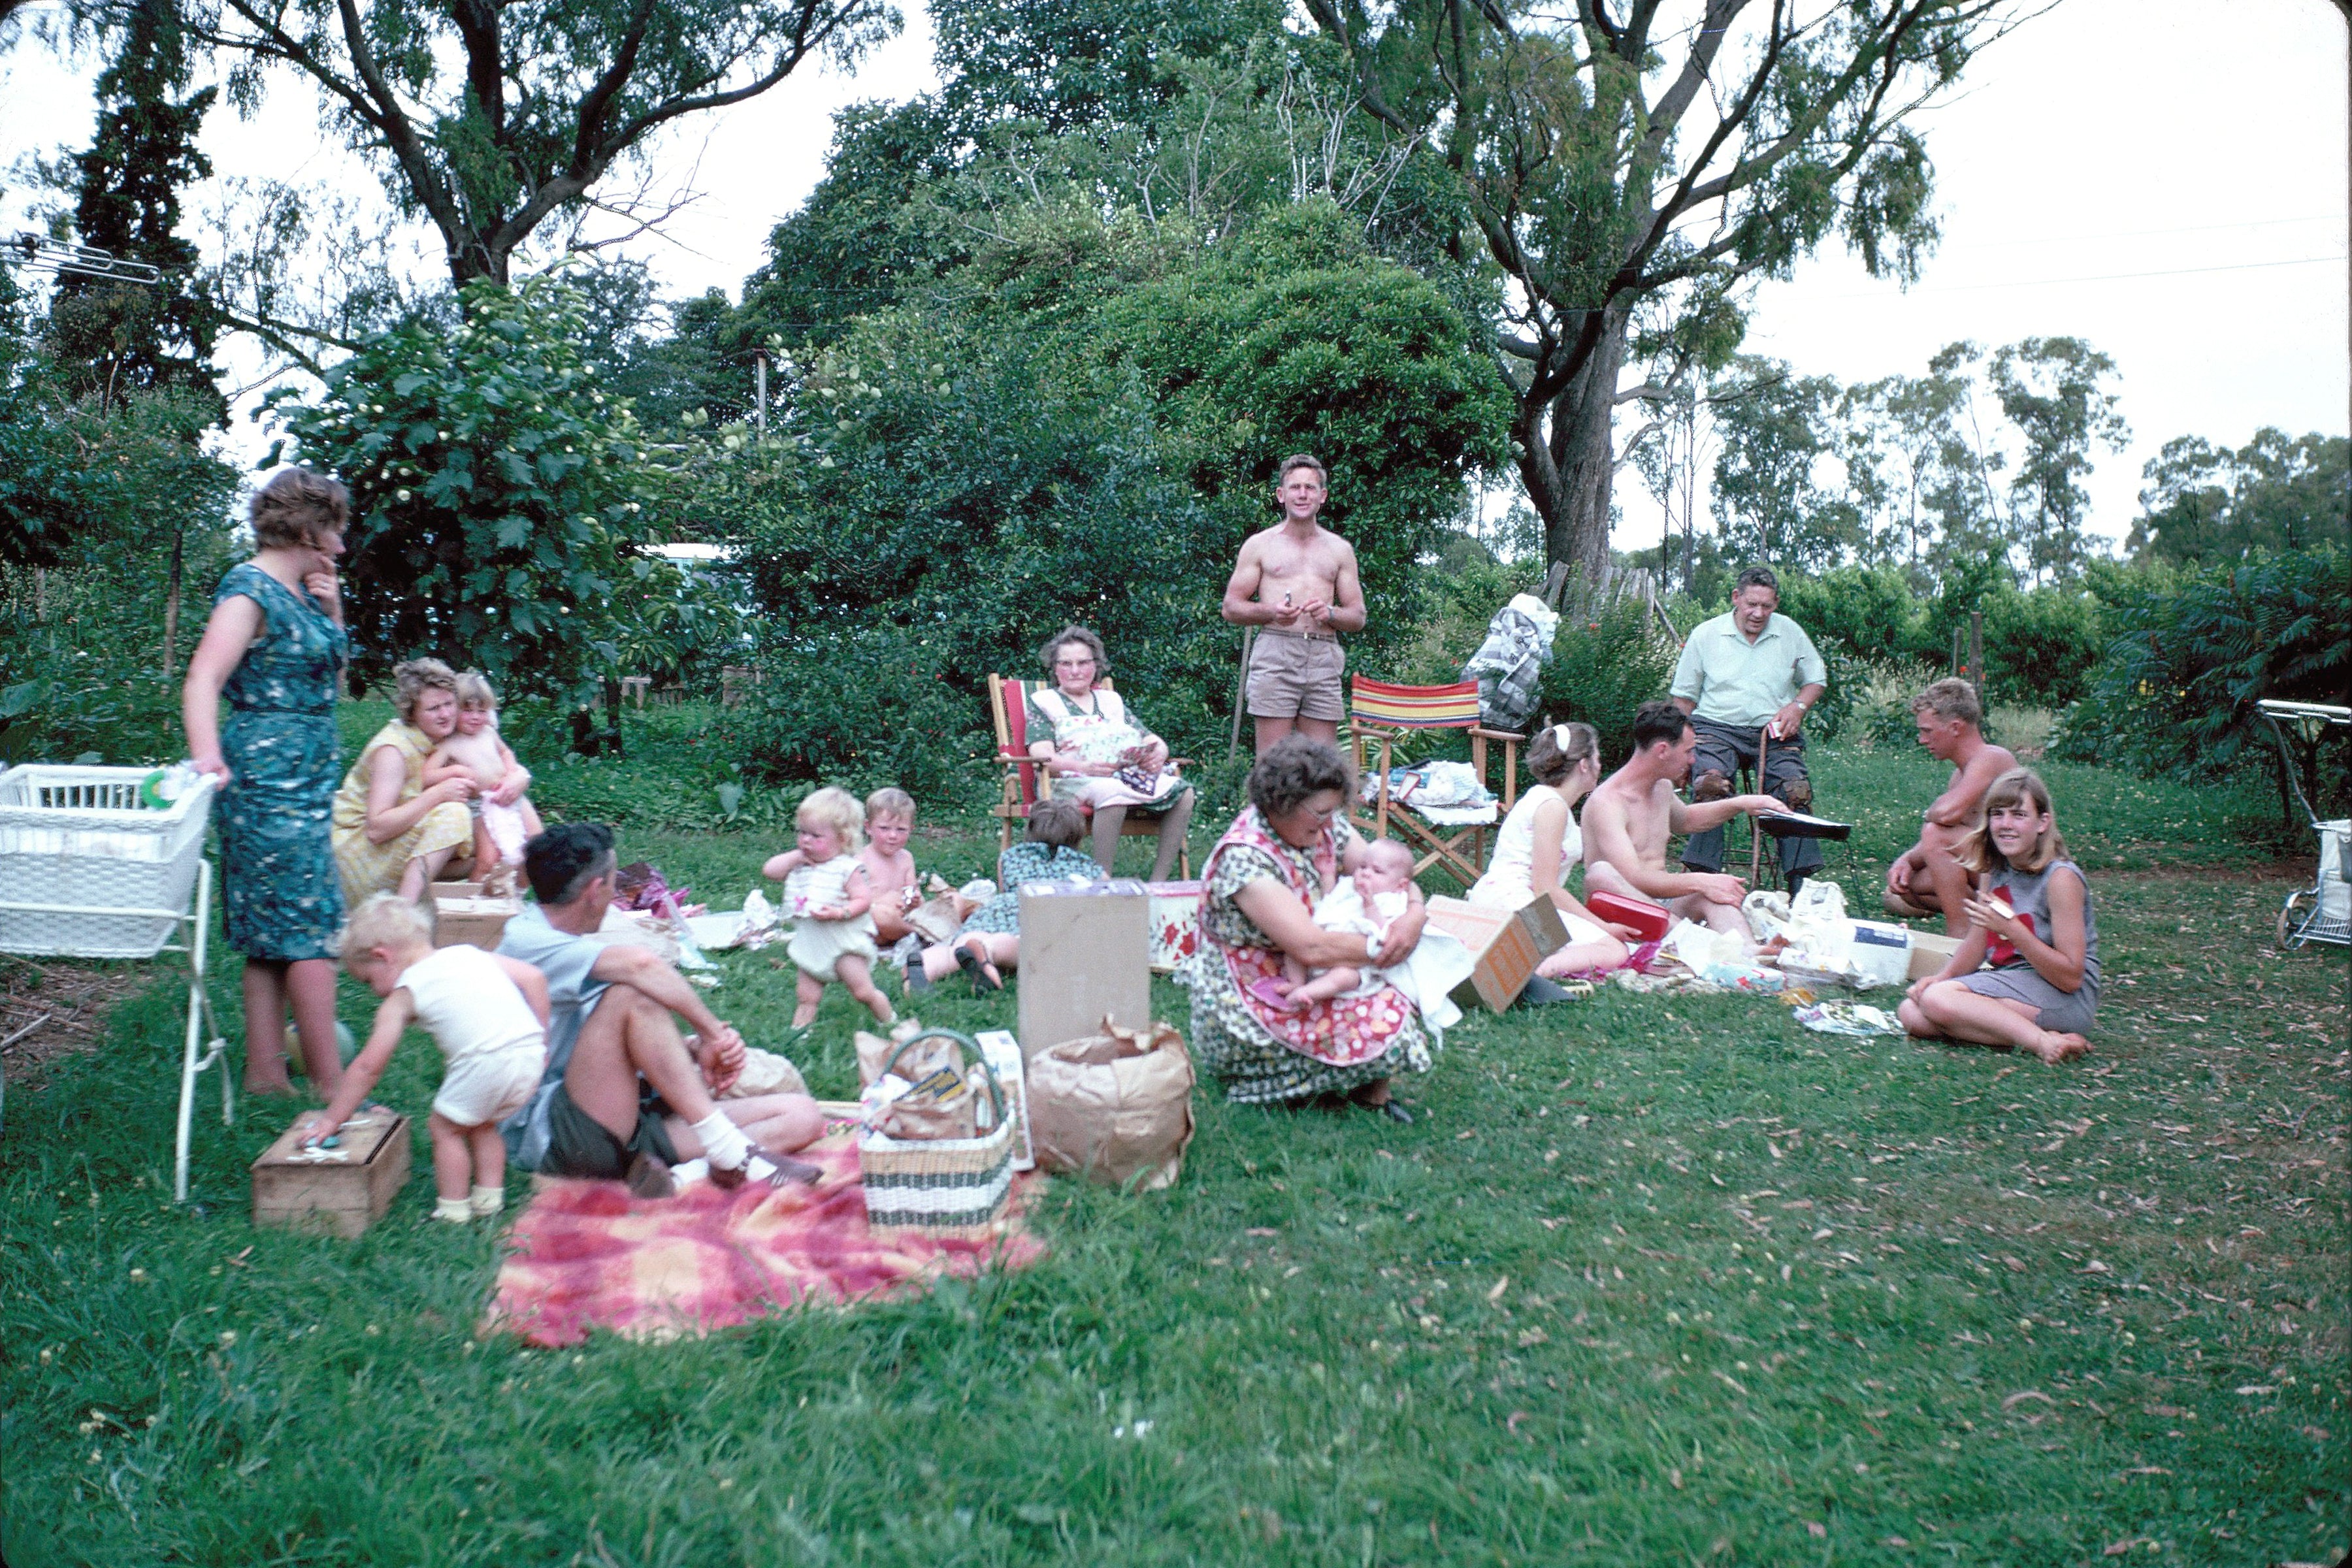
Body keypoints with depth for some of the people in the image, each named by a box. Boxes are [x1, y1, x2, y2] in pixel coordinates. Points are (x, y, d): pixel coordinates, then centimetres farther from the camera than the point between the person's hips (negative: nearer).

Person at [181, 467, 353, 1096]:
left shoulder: (301, 592, 15)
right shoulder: (250, 590, -12)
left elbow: (329, 678, 21)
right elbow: (203, 678, -23)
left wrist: (333, 612, 7)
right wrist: (206, 754, -39)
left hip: (305, 777, 10)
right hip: (270, 776, -10)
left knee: (274, 934, 11)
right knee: (311, 930, -9)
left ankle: (265, 1070, 18)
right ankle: (330, 1085, -6)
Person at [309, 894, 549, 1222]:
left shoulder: (402, 996, 11)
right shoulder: (471, 953, 24)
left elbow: (368, 1066, 12)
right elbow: (534, 977, 17)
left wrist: (332, 1120, 22)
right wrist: (540, 1042, 23)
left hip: (488, 1061, -7)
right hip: (532, 1057, 7)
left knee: (444, 1127, 15)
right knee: (480, 1124, 28)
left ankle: (454, 1211, 18)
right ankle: (489, 1200, 30)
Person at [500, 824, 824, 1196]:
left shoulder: (574, 947, 21)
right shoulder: (525, 942, -8)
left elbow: (649, 1037, 15)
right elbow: (642, 964, -27)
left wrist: (699, 1050, -5)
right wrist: (716, 1033, -16)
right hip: (548, 1134, -8)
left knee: (803, 1115, -5)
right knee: (631, 993, -30)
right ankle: (729, 1154, -28)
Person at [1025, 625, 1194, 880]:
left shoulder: (1111, 699, 28)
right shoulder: (1043, 701, 14)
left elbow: (1152, 740, 21)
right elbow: (1041, 755, -3)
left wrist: (1158, 754, -6)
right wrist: (1083, 767, -22)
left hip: (1129, 777, 5)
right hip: (1070, 781, -5)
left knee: (1182, 792, -23)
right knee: (1113, 793, -39)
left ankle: (1158, 882, -24)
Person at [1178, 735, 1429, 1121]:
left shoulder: (1326, 828, -1)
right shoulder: (1244, 857, -26)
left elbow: (1394, 879, 1)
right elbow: (1311, 947, -32)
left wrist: (1415, 913, -21)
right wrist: (1385, 945, -22)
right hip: (1243, 1015, -9)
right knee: (1388, 1026, -21)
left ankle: (1371, 1092, -1)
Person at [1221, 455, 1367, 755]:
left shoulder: (1340, 550, 17)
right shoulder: (1260, 545, 10)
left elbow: (1358, 617, 16)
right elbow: (1231, 608, 7)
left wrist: (1330, 614, -6)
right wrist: (1270, 611, -12)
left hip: (1324, 657, 3)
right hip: (1275, 653, -3)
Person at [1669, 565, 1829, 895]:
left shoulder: (1790, 632, 10)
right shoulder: (1706, 635, 6)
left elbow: (1816, 680, 21)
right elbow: (1683, 697, 11)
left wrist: (1798, 707, -1)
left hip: (1776, 732, 2)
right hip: (1717, 728, -2)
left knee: (1795, 792, -24)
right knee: (1709, 784, -32)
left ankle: (1801, 885, -21)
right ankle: (1702, 877, -31)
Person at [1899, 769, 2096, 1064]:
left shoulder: (2060, 878, -15)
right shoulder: (1994, 872, 7)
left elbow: (2071, 977, -17)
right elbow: (1976, 946, 12)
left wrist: (2011, 928, -25)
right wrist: (1940, 977, -7)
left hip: (2065, 999, -8)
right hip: (2011, 982, 8)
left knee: (1937, 1000, -26)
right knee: (1911, 1013, -12)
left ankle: (2043, 1042, -18)